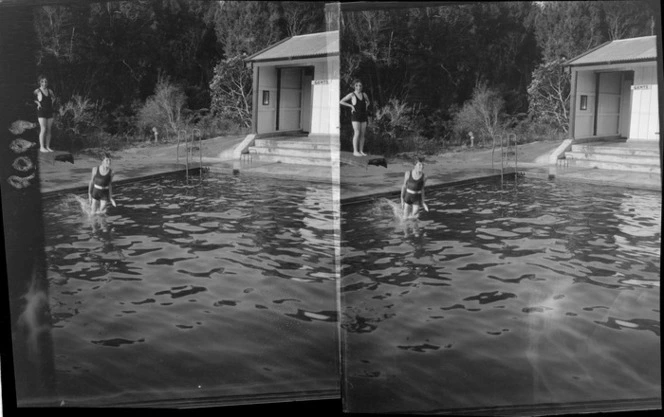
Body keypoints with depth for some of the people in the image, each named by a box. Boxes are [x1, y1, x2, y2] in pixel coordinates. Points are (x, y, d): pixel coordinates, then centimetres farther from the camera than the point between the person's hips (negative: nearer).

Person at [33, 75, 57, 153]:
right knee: (43, 129, -12)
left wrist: (53, 104, 14)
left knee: (49, 130, 4)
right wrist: (37, 103, -6)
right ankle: (42, 147, -9)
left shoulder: (50, 91, 9)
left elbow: (54, 97, 27)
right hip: (41, 112, -5)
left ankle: (48, 147, 10)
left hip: (49, 111, 5)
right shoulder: (37, 91, -5)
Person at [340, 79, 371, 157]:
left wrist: (366, 106, 9)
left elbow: (368, 102, 30)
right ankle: (355, 151, -9)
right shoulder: (352, 94, -4)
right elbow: (341, 101, -5)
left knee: (362, 134, 3)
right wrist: (351, 106, -10)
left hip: (364, 116, 5)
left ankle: (361, 151, 8)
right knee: (357, 133, -13)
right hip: (355, 115, -5)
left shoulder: (364, 94, 10)